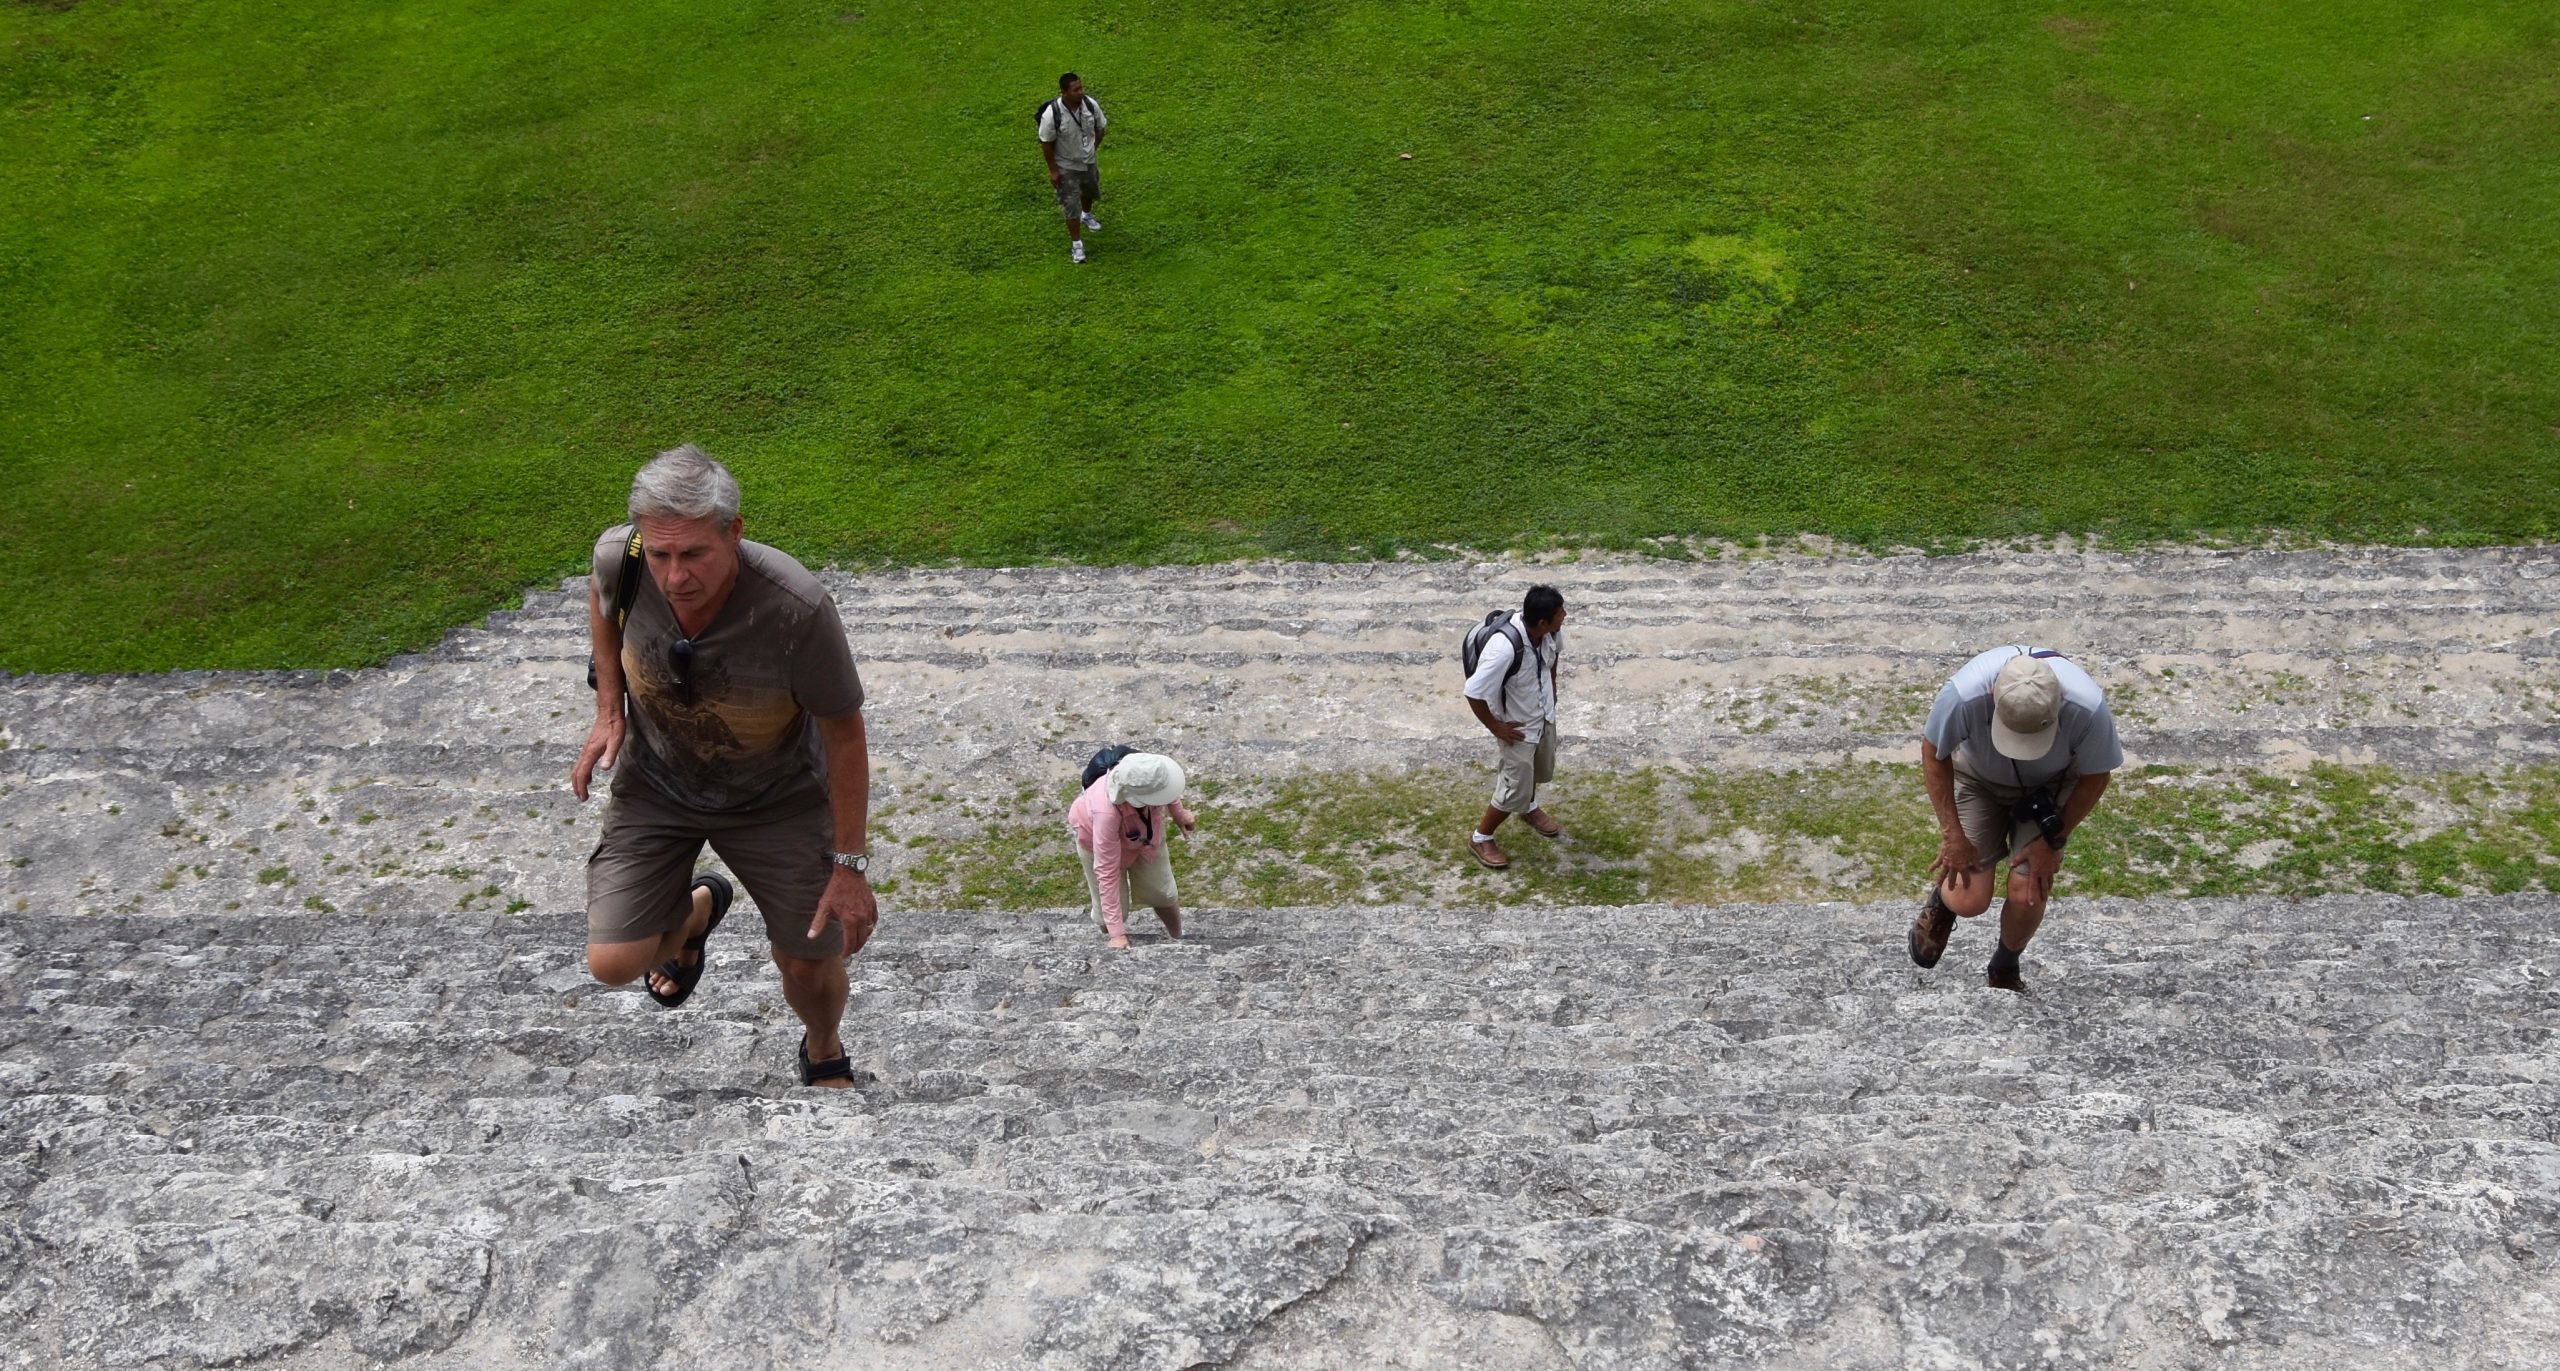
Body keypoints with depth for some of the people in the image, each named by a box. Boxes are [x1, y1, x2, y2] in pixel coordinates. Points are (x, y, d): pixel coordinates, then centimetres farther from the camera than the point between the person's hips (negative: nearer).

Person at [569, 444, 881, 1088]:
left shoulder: (796, 606, -37)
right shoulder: (620, 557, -27)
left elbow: (843, 734, -23)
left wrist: (850, 864, -19)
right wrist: (609, 712, -5)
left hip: (779, 799, -2)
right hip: (656, 786, 2)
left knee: (810, 965, 6)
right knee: (613, 963, -6)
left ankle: (824, 1052, 45)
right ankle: (696, 909, 32)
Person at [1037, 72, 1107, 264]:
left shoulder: (1091, 104, -20)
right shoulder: (1052, 114, -32)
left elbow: (1100, 128, 0)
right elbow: (1046, 143, -19)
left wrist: (1093, 148, 5)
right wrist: (1053, 170, -14)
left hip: (1088, 161, 5)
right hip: (1066, 166, -5)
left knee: (1090, 191, 30)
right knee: (1071, 206, 2)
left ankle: (1087, 215, 63)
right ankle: (1076, 244, 20)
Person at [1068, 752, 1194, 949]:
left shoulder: (1145, 773, -39)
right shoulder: (1107, 812, -49)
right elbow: (1107, 872, -41)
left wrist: (1178, 813, 8)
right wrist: (1117, 933, -37)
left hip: (1146, 830, 4)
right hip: (1098, 839, -4)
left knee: (1163, 893, 12)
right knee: (1107, 915, 1)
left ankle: (1177, 939, 39)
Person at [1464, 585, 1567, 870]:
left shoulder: (1549, 631, -19)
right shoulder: (1504, 648, -42)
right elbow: (1474, 693, -33)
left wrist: (1551, 691, 11)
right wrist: (1496, 727, -20)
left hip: (1543, 715, 7)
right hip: (1517, 727, -7)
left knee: (1540, 769, 31)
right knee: (1515, 790, 8)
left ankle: (1529, 809, 62)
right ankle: (1480, 839, 32)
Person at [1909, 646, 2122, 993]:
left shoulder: (2088, 707, -37)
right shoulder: (1963, 695, -39)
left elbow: (2095, 776, -14)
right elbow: (1934, 753, -15)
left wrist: (2052, 840, -9)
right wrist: (1952, 834, -12)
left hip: (2050, 786, 0)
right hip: (1978, 776, 0)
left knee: (2027, 895, -11)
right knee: (1969, 901, -10)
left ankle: (2005, 971, 21)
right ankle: (1941, 900, 29)